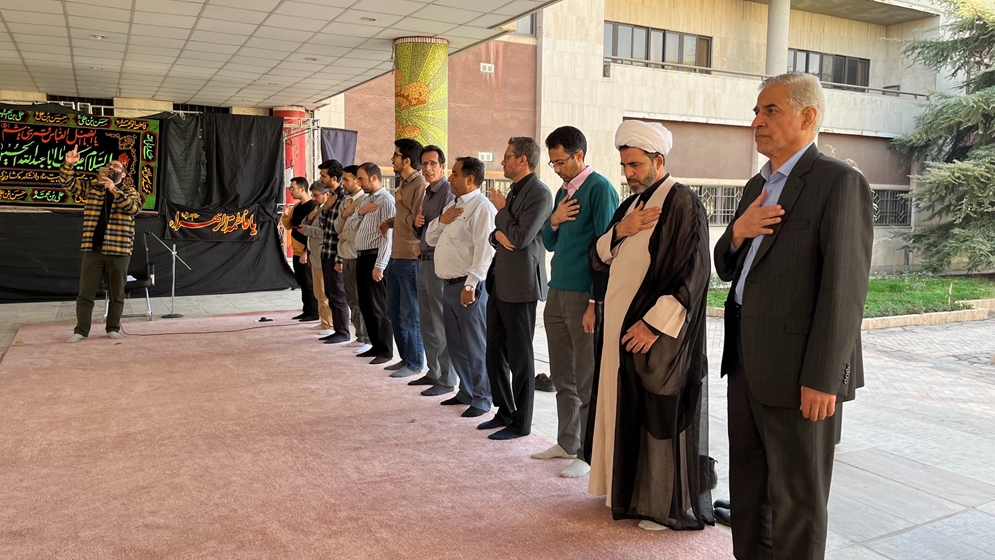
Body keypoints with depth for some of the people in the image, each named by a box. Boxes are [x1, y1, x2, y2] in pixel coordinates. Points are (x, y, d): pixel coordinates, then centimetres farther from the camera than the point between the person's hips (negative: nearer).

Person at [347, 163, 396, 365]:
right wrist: (360, 211, -4)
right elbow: (350, 226, 15)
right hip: (361, 257, 9)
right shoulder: (365, 199, 16)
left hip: (374, 258, -9)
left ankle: (386, 351, 6)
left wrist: (379, 265, -22)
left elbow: (387, 236, -18)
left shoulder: (386, 200, -13)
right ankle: (376, 345, 25)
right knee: (365, 305, 14)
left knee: (378, 307, -3)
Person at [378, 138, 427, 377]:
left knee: (411, 314, 1)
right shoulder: (404, 184, 14)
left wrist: (400, 203, -13)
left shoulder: (421, 186, -16)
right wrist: (389, 222, 9)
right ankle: (405, 358, 29)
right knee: (394, 311, 17)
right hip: (396, 257, 10)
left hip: (411, 259, -10)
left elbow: (418, 223, -23)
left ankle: (415, 364, 13)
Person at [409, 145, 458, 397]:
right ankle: (433, 372, 25)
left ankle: (447, 380, 3)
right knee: (427, 322, 14)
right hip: (424, 262, 10)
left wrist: (422, 246, -4)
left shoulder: (449, 192, -12)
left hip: (440, 264, -9)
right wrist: (417, 224, -2)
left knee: (441, 325, -5)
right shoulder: (428, 194, 18)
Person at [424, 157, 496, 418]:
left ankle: (481, 399, 10)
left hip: (469, 287, -9)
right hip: (451, 285, 9)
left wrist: (470, 285, -24)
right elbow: (431, 239, 20)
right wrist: (441, 220, 0)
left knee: (475, 345, -1)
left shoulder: (481, 207, -13)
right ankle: (466, 391, 29)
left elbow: (484, 250, -21)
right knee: (455, 343, 16)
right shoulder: (453, 206, 18)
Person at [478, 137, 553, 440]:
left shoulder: (540, 193, -13)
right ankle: (505, 412, 30)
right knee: (495, 352, 15)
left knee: (520, 356, 1)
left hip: (520, 284, -9)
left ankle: (521, 423, 13)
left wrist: (501, 209, -6)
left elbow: (521, 238, -20)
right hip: (499, 282, 9)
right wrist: (497, 233, -7)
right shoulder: (514, 192, 16)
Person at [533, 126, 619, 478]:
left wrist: (596, 303, -17)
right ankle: (567, 443, 27)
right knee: (562, 376, 15)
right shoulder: (563, 191, 16)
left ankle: (589, 455, 11)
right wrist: (553, 221, -2)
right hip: (557, 292, 8)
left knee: (587, 380, 0)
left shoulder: (599, 189, -9)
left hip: (584, 296, -8)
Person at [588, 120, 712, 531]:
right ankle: (632, 491, 28)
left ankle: (669, 505, 14)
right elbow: (598, 258, 12)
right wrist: (620, 231, -8)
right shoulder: (631, 204, 14)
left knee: (661, 417, 1)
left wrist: (653, 323, -21)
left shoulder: (682, 204, -12)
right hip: (623, 328, 8)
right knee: (628, 411, 14)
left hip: (657, 332, -8)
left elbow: (693, 273, -18)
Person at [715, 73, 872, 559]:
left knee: (796, 496, 6)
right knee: (747, 483, 18)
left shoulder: (839, 183, -11)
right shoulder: (757, 185, 14)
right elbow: (727, 269, 16)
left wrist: (822, 379, -19)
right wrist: (738, 231, -5)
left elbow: (844, 289, -17)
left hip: (798, 373, -8)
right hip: (747, 362, 8)